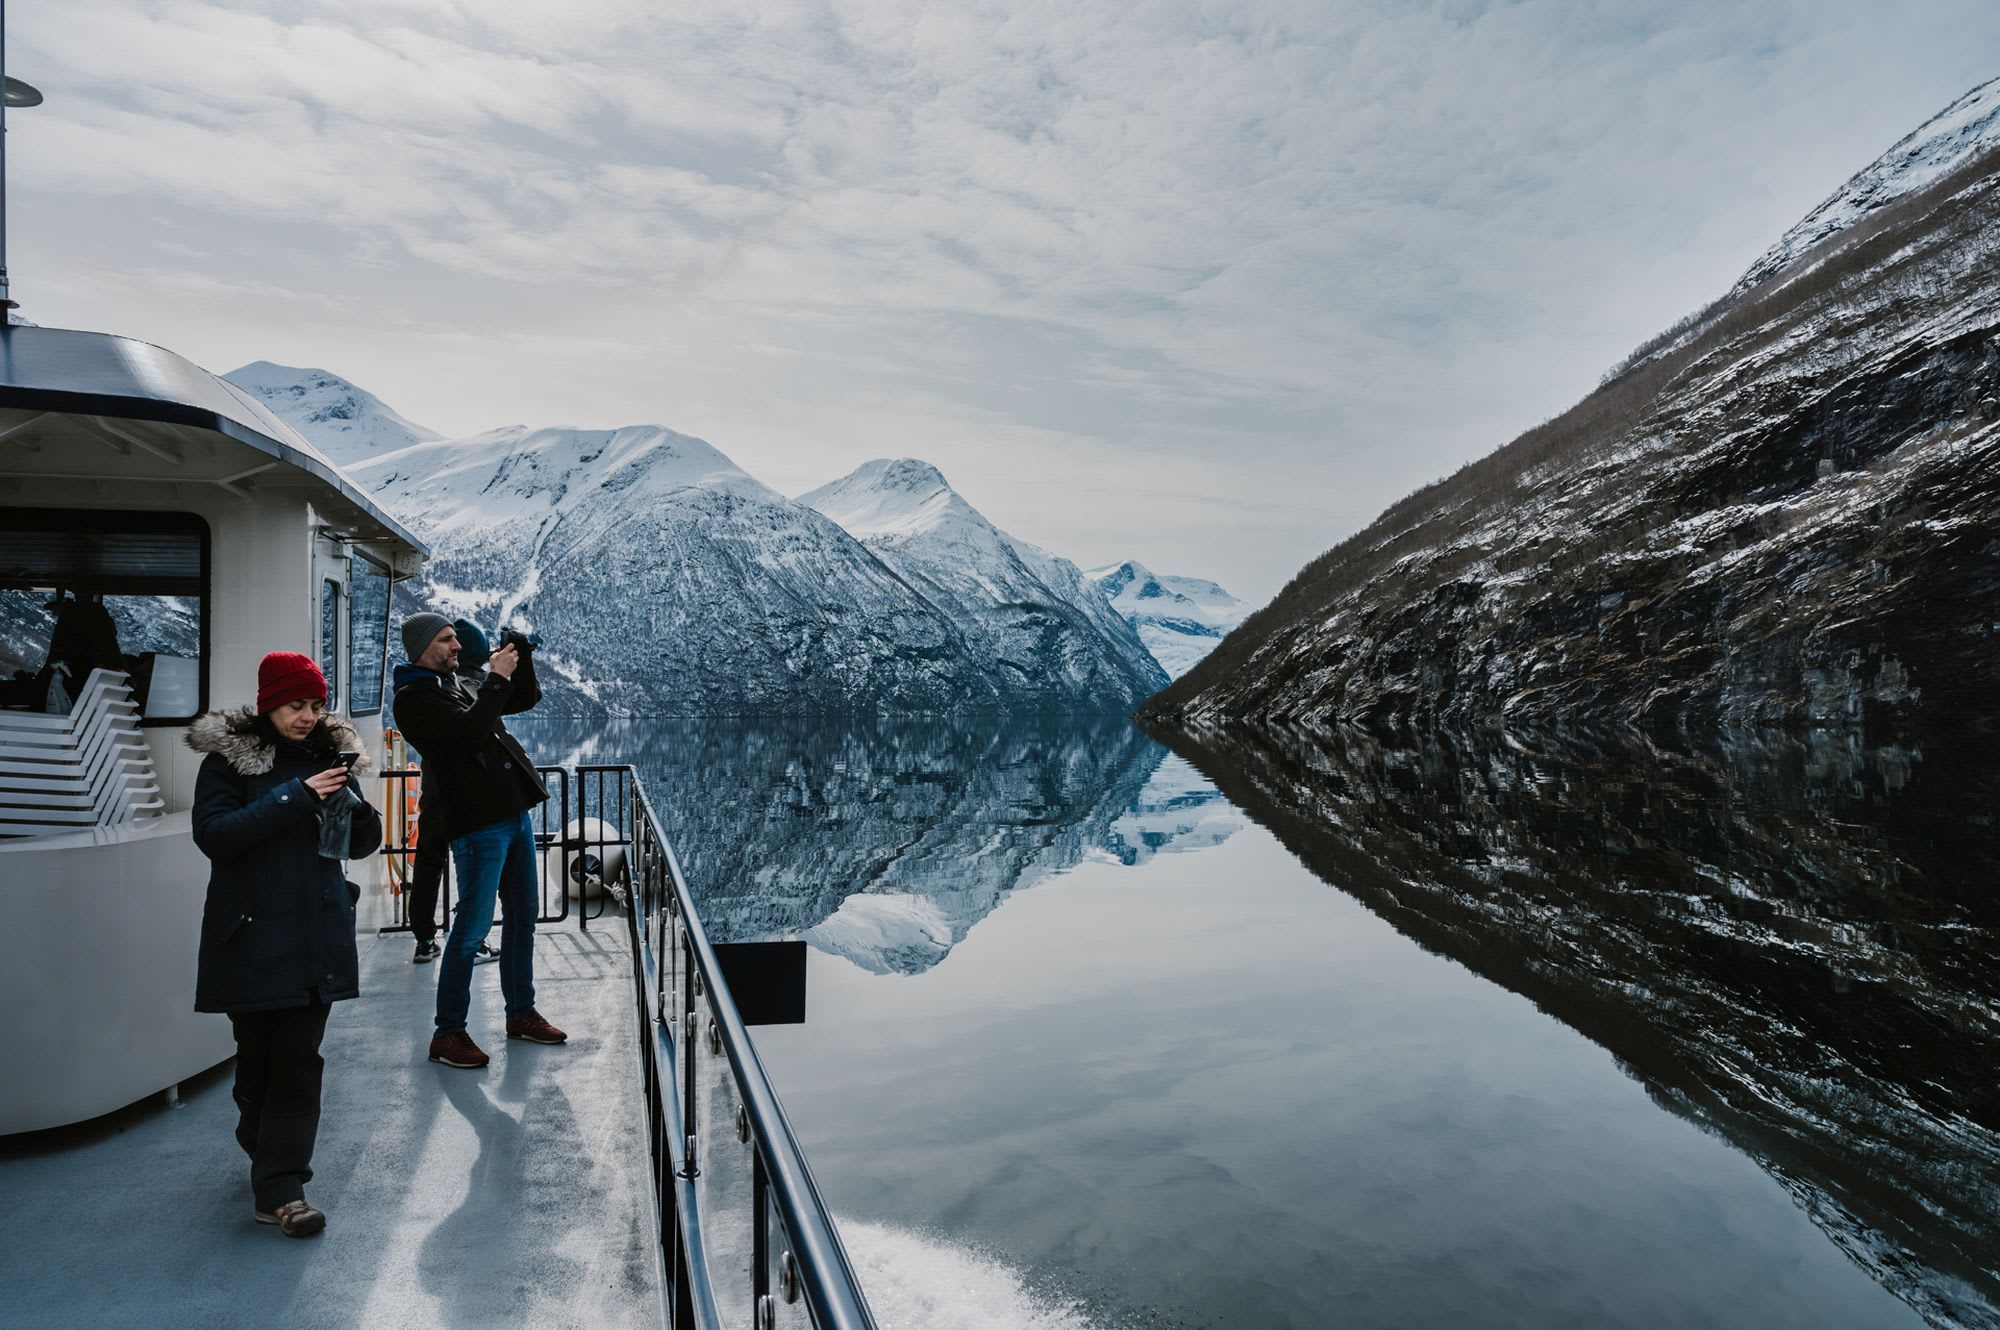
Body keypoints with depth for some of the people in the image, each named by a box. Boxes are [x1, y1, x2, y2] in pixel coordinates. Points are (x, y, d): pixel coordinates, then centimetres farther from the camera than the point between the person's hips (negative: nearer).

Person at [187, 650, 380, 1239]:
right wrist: (295, 797, -22)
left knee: (299, 1057, -1)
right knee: (257, 1054, 8)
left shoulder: (330, 755, 7)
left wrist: (355, 807, -13)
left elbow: (363, 844, 9)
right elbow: (212, 834, -16)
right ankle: (266, 1149, 31)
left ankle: (278, 1189, 2)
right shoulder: (227, 758, -2)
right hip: (251, 934, -2)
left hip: (316, 935, 2)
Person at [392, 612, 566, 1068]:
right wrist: (496, 677, -15)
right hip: (478, 823, -9)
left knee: (523, 916, 14)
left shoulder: (454, 687, 19)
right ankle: (448, 1034, 4)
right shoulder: (413, 698, -8)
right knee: (472, 927, -7)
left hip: (513, 812, 9)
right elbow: (470, 729, -23)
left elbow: (525, 700, 25)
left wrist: (521, 659, 10)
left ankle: (521, 1013, 25)